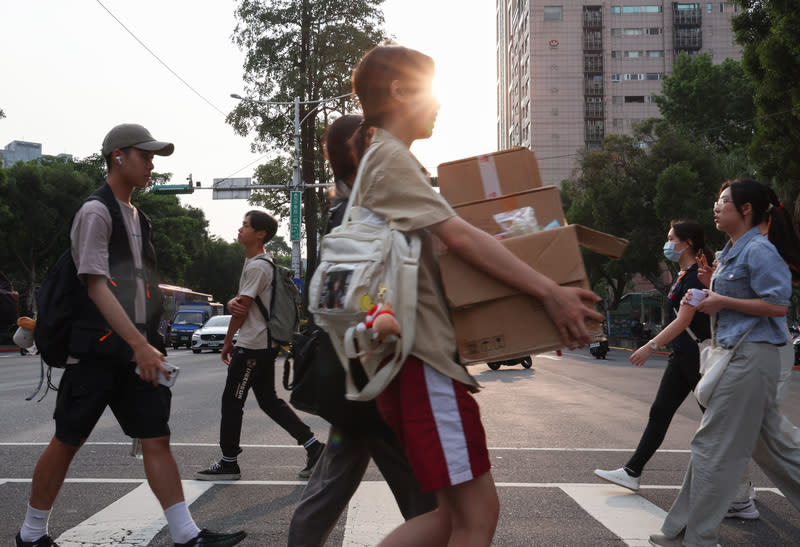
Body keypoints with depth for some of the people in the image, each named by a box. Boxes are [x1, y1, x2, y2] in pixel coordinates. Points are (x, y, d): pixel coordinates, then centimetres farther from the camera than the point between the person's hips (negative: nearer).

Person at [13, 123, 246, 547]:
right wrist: (141, 345, -25)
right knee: (67, 441, 4)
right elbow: (96, 287, -18)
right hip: (97, 350, -7)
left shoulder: (137, 217, 17)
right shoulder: (96, 211, -9)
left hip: (136, 350, 7)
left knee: (157, 439, 2)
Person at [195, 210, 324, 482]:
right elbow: (240, 301, 19)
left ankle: (229, 462, 7)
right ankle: (313, 446, 10)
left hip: (252, 346, -10)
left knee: (231, 401, -1)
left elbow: (243, 308, -13)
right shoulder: (264, 263, 18)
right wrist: (232, 302, -4)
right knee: (269, 400, 12)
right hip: (266, 344, 10)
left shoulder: (257, 267, -15)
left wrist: (228, 340, -2)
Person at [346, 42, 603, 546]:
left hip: (421, 354, 11)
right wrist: (549, 292, -21)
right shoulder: (391, 157, -9)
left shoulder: (386, 160, 24)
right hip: (423, 356, -11)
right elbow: (458, 236, -19)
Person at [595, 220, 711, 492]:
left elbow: (684, 321, -23)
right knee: (659, 412, 6)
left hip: (699, 357, -10)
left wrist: (651, 346, -28)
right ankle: (632, 472, 7)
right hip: (681, 357, 10)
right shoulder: (682, 276, 14)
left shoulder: (696, 276, -16)